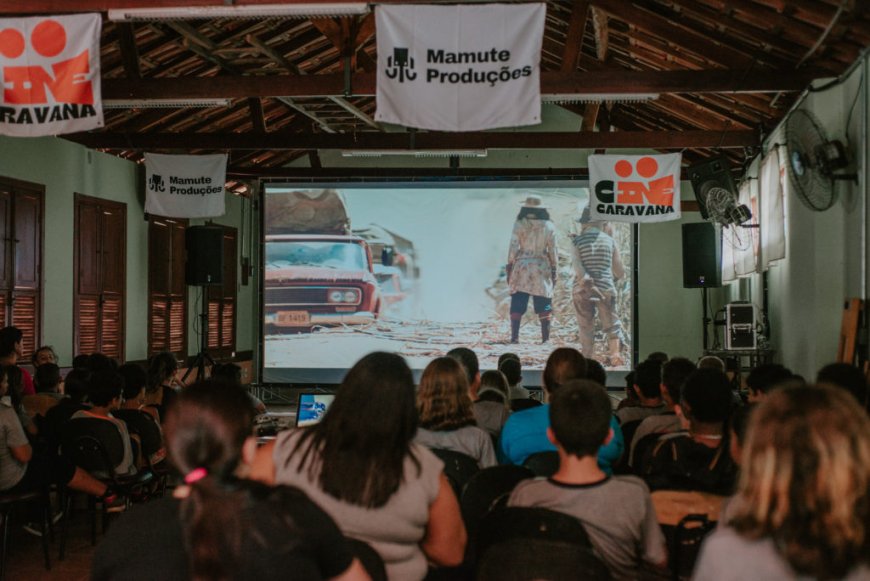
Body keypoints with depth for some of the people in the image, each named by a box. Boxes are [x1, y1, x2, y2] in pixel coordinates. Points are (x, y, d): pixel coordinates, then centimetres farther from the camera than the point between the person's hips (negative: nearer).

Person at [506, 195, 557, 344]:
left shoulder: (519, 224, -4)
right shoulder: (549, 226, 0)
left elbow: (513, 248, -4)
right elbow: (552, 251, 2)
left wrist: (509, 267, 4)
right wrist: (554, 270, 10)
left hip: (521, 268, -1)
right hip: (542, 270, 1)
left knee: (517, 306, 4)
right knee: (544, 307, 6)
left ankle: (514, 337, 1)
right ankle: (545, 338, 4)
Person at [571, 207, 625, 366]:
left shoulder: (577, 242, 2)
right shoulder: (609, 240, 6)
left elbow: (577, 266, -15)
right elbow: (620, 272, 11)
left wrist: (588, 285, -18)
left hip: (582, 289, 0)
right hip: (606, 288, 0)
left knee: (586, 328, 9)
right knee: (612, 325, 6)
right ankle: (615, 353, -14)